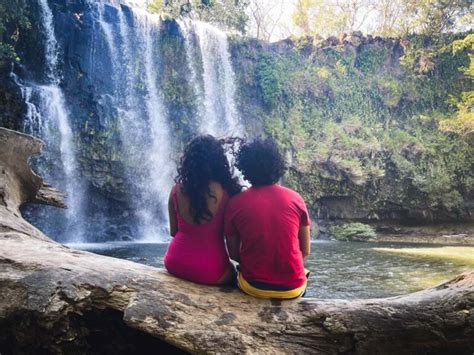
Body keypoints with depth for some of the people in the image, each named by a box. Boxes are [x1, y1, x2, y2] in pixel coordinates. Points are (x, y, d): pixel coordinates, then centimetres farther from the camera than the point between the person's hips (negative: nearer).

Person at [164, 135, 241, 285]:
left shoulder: (177, 190, -6)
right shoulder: (226, 193, -15)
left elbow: (173, 232, 5)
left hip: (175, 263, 4)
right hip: (208, 270, -3)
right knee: (231, 271, 29)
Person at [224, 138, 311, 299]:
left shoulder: (235, 203, -6)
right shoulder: (295, 198, -3)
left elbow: (233, 254, 2)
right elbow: (305, 251, 2)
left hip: (254, 286, 0)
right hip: (293, 287, 1)